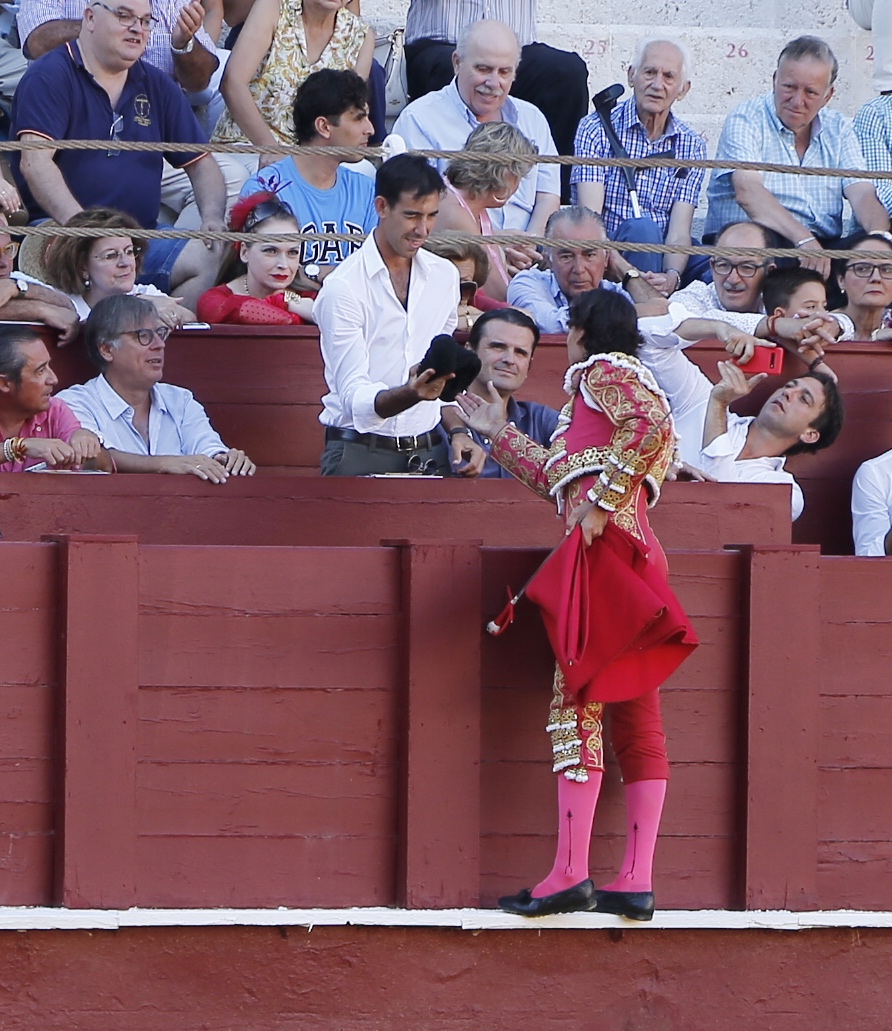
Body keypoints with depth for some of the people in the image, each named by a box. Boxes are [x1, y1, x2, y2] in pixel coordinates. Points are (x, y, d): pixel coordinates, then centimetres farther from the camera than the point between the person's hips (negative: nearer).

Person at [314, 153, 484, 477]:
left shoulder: (445, 276, 13)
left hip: (430, 451, 5)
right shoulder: (343, 287, -7)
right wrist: (410, 394, -31)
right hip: (361, 455, -5)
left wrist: (457, 431, 6)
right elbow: (354, 397, -13)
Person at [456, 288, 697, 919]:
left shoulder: (604, 370, -1)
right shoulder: (605, 385, 27)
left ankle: (572, 873, -18)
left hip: (609, 540, -10)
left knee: (579, 701, -12)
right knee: (634, 714, 3)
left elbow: (653, 423, -22)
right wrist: (500, 433, 38)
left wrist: (603, 501, -21)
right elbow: (561, 481, 30)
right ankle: (637, 880, 0)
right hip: (631, 551, 10)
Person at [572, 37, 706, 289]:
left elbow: (679, 232, -3)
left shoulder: (691, 146, 9)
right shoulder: (597, 129, -1)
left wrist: (672, 276, -26)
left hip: (661, 258, 3)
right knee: (641, 228, -34)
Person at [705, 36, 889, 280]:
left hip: (823, 248, 4)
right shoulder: (746, 120, -1)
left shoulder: (839, 130, 15)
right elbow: (748, 193, -17)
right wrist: (804, 239, -32)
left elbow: (862, 194, 3)